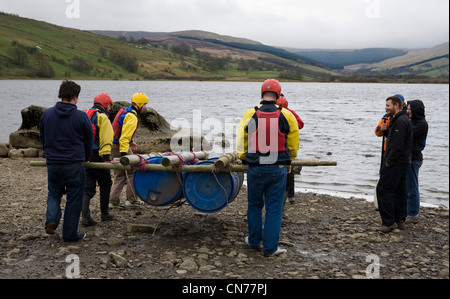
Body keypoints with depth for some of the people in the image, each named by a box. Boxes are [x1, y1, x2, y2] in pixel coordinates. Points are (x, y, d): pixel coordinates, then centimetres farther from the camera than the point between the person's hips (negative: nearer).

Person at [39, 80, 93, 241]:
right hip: (74, 164, -3)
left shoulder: (46, 114, 1)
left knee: (54, 192, 24)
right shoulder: (81, 116, -10)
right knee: (74, 198, 8)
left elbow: (42, 137, 12)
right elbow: (89, 140, 1)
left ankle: (51, 220, 2)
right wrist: (85, 158, 19)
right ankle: (70, 233, 13)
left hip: (52, 163, 4)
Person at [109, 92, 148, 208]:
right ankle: (131, 199, 8)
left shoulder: (125, 112, 15)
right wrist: (124, 152, -26)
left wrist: (130, 142, 28)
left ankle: (113, 201, 11)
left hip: (114, 146, 10)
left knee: (120, 175, 12)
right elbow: (125, 136, -23)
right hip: (121, 147, -10)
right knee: (132, 172, 2)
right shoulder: (132, 117, -17)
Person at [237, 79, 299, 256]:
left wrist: (244, 158, 23)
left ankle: (254, 241, 30)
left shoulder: (249, 115, -4)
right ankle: (270, 247, 10)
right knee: (274, 209, 7)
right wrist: (287, 160, 24)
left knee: (254, 206, 18)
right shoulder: (286, 115, -3)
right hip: (278, 169, 0)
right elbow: (293, 144, 7)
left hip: (255, 169, 1)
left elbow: (241, 143, 5)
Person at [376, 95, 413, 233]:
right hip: (402, 162, 11)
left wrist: (389, 162, -17)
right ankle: (400, 220, 20)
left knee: (383, 189, -9)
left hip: (394, 163, -11)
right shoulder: (401, 119, 18)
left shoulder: (400, 121, -17)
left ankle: (388, 222, -7)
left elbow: (397, 145, -23)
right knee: (400, 191, 13)